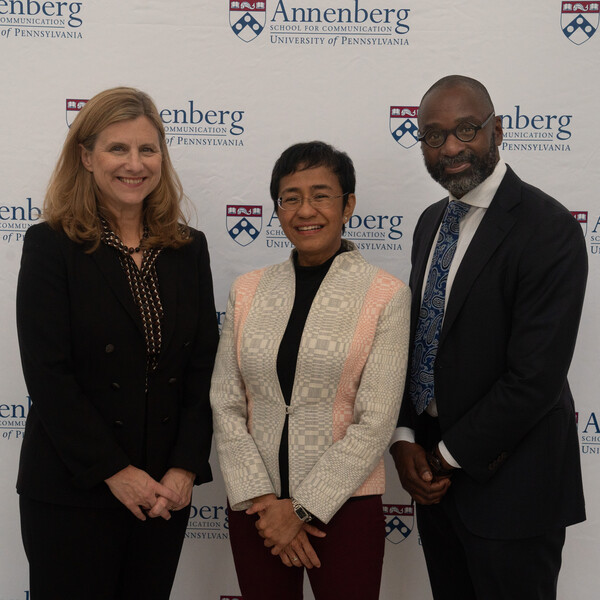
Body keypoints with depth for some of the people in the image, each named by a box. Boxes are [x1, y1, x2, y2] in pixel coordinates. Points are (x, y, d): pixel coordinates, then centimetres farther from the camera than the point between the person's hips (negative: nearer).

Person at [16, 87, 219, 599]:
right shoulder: (51, 246, -5)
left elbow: (203, 366, 4)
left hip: (165, 493, 4)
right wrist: (115, 471, -13)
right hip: (72, 492, -3)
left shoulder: (188, 248, 6)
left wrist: (185, 467, -5)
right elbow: (48, 374, -11)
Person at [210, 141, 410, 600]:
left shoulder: (386, 295, -7)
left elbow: (376, 421, -10)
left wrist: (302, 509, -11)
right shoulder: (247, 291, 3)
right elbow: (226, 405, 1)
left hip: (342, 505, -3)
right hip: (254, 506, 3)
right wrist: (260, 498, -8)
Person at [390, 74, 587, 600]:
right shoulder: (432, 222, 8)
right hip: (435, 467, 7)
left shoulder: (548, 228, -17)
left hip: (506, 483, -7)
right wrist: (405, 438, -2)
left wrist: (449, 454, -13)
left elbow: (535, 377, -22)